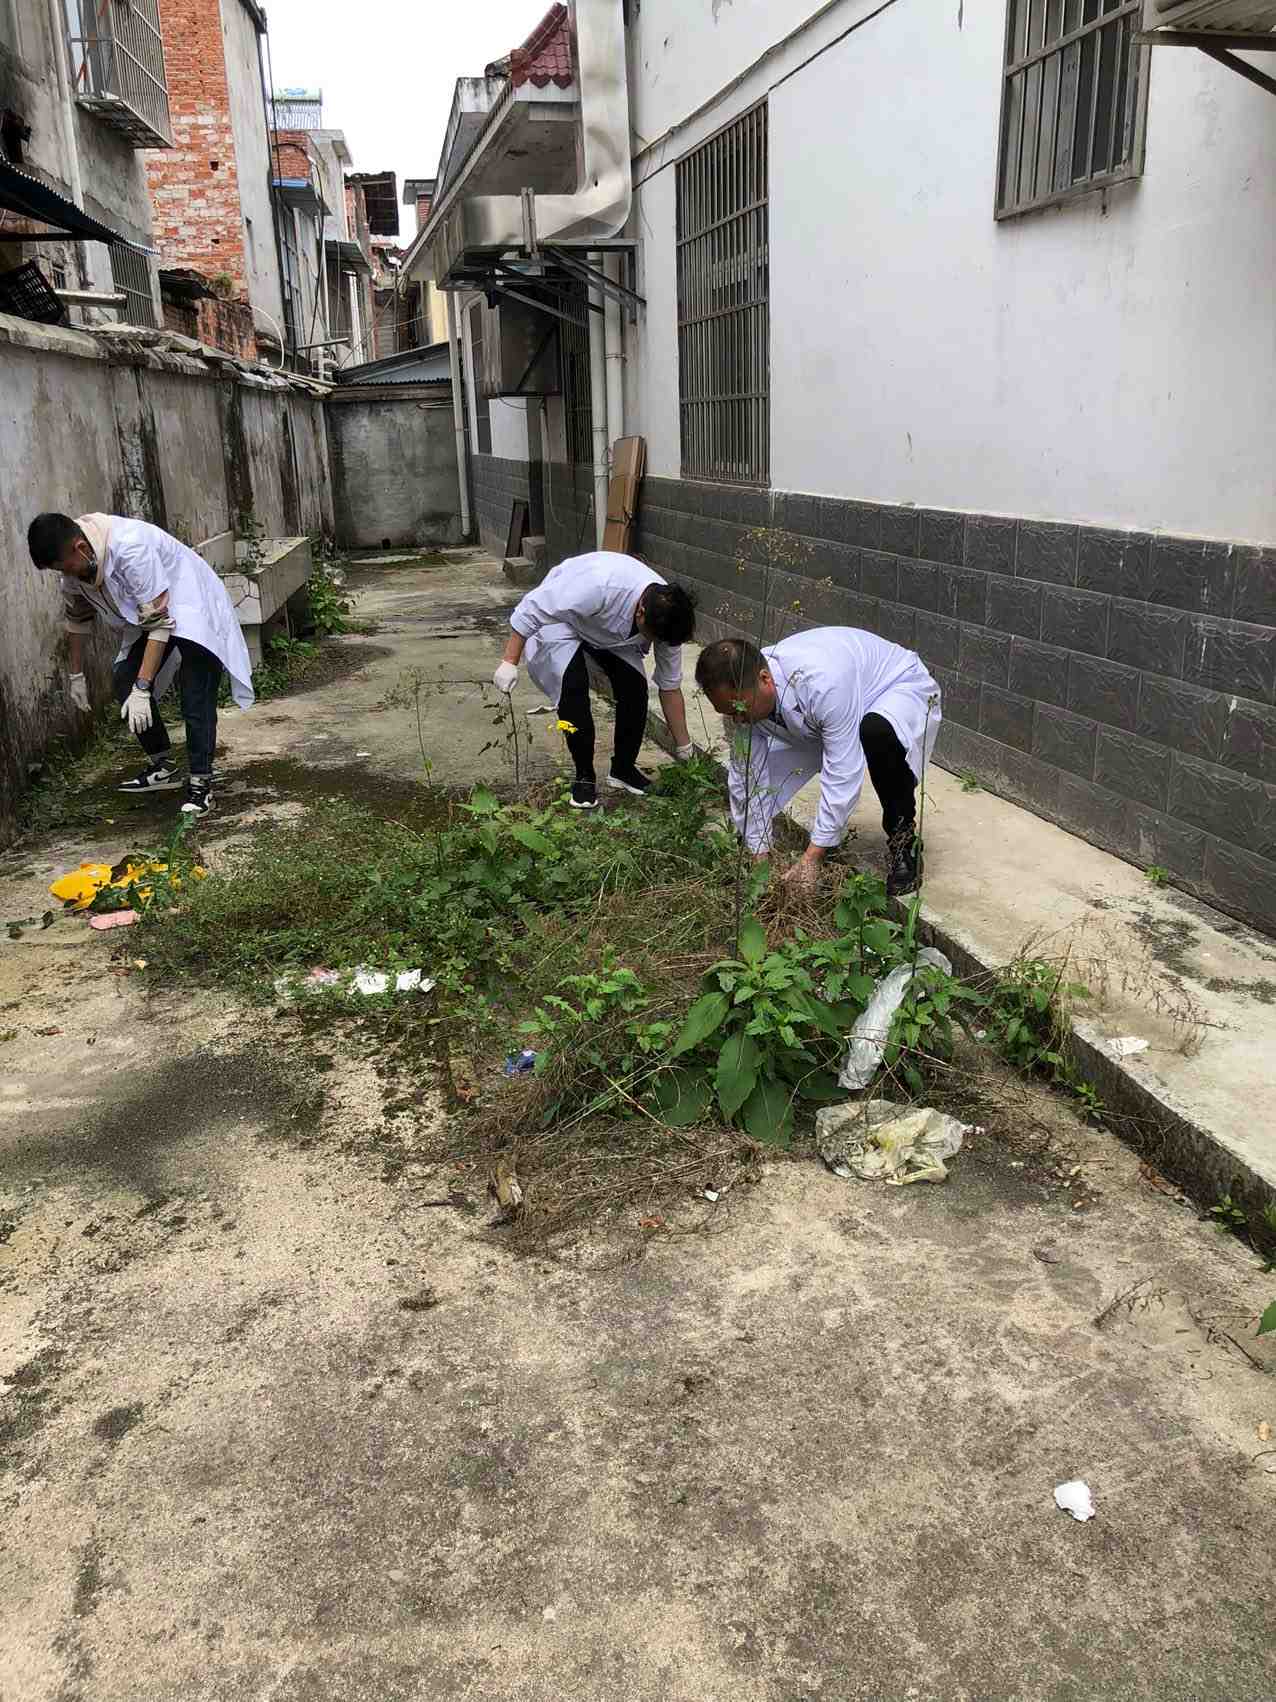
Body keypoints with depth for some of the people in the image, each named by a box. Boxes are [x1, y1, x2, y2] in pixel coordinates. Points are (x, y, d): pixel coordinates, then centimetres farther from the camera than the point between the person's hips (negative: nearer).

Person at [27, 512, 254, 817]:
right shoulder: (73, 556, -10)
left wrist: (142, 689, -35)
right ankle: (164, 766, 9)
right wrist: (76, 675, 12)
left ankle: (200, 783, -13)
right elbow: (77, 617, 7)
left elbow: (159, 623, -35)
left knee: (195, 697, -19)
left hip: (191, 606, -8)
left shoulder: (130, 548, -36)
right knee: (124, 682, -3)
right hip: (146, 616, 8)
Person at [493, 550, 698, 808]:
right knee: (574, 686, -25)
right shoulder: (598, 585, -44)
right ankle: (584, 777, -10)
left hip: (612, 630, 5)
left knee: (635, 687, -13)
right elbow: (531, 609, -31)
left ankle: (623, 768, 7)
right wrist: (509, 662, -29)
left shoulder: (664, 618, -24)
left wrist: (683, 747, -4)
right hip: (559, 617, -4)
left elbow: (670, 687, -10)